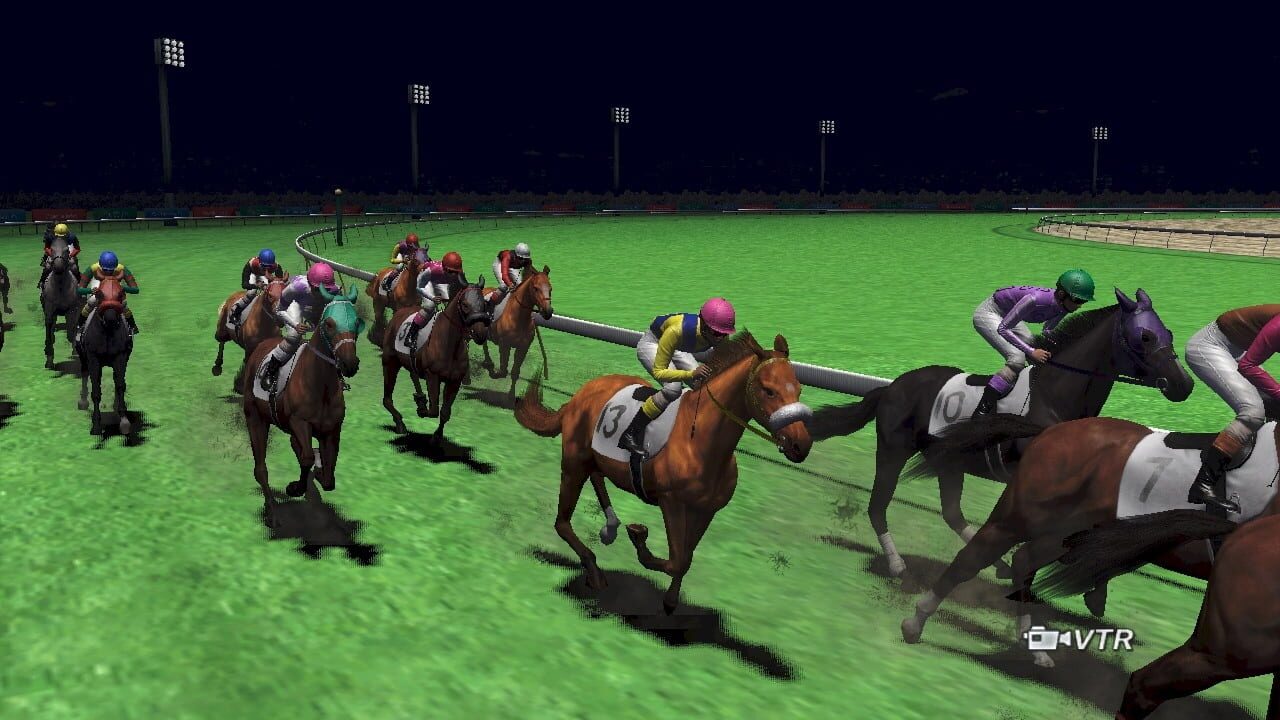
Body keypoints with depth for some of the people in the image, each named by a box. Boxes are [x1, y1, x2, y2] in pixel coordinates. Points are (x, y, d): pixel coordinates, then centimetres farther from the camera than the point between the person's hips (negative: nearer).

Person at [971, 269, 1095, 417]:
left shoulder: (1063, 304, -14)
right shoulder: (1035, 299, -37)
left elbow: (1047, 330, 4)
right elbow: (1002, 329, -31)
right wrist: (1031, 352, -33)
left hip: (1007, 315, 9)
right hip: (986, 314, -9)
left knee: (1042, 357, 6)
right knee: (1017, 358, -23)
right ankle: (982, 411, -22)